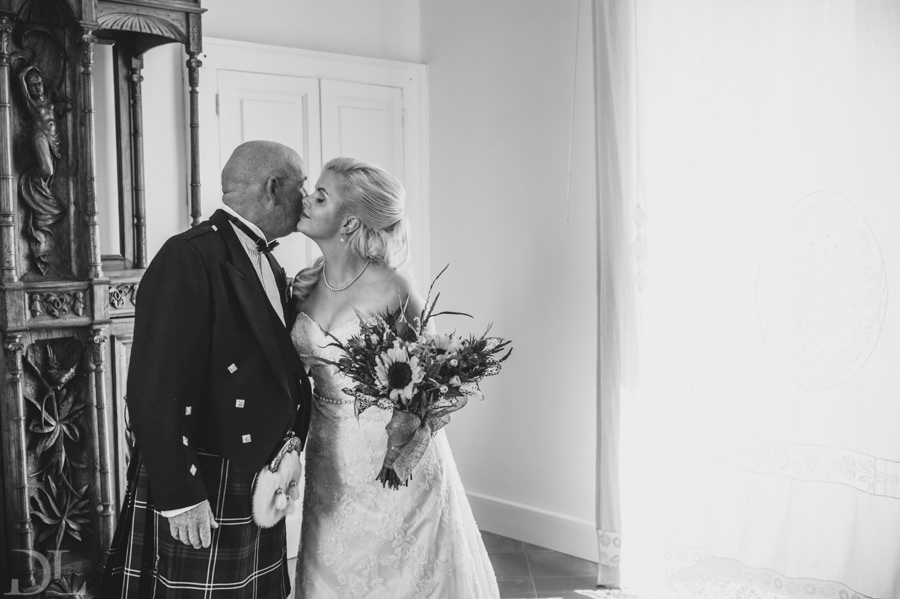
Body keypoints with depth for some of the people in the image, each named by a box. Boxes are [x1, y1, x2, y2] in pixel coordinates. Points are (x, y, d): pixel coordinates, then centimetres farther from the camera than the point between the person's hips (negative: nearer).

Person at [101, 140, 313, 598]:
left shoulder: (268, 265, 11)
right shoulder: (189, 257, -18)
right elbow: (156, 391, -22)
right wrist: (179, 494, -21)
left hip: (260, 486, 8)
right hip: (202, 492, -8)